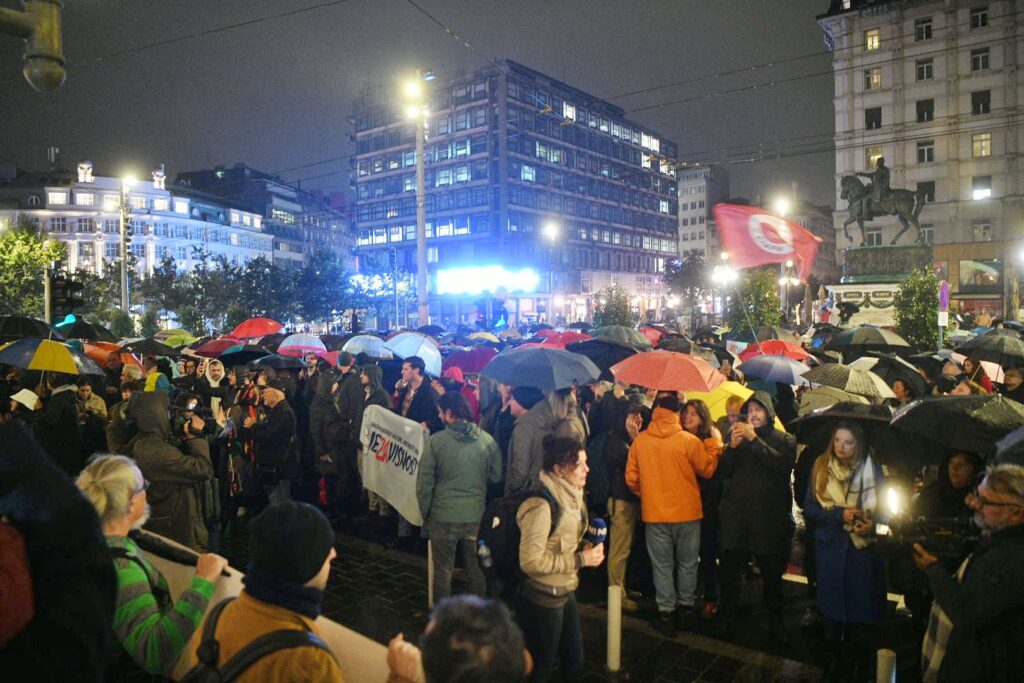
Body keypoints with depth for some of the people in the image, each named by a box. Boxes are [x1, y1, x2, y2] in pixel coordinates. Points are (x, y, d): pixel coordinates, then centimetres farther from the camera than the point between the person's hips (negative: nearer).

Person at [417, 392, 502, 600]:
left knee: (443, 570, 13)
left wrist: (425, 512, 6)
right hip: (477, 515, 2)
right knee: (477, 568, 16)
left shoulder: (436, 441, -12)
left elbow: (424, 482, -7)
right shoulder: (487, 440, -7)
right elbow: (496, 476, 3)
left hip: (443, 516, -2)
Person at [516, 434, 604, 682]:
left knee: (573, 662, 19)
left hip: (566, 593, 9)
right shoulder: (542, 505, -25)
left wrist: (584, 550, -1)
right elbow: (530, 561, -26)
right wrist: (580, 560, -22)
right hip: (542, 598, -8)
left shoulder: (571, 496, 4)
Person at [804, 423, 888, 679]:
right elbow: (810, 507, -5)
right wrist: (840, 514, -19)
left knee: (861, 603, 6)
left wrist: (872, 523, -19)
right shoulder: (820, 467, -3)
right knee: (832, 600, 10)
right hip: (830, 545, 1)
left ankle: (859, 661, 25)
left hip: (863, 545, -1)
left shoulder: (873, 469, -5)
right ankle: (834, 656, 29)